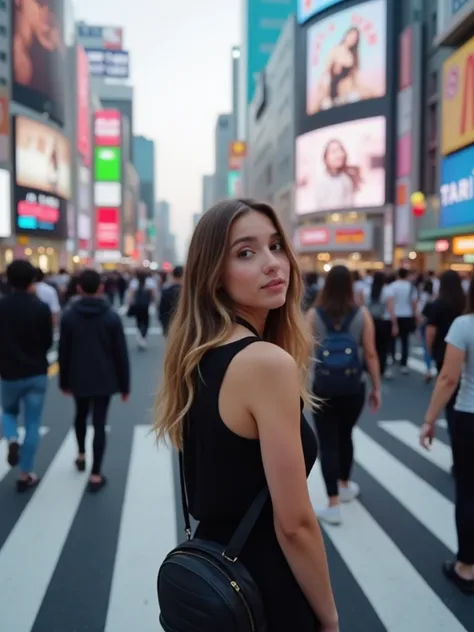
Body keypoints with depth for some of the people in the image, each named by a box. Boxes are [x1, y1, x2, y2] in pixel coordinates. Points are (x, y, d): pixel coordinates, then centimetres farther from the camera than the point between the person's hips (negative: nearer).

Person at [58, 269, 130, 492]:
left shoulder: (69, 316, -5)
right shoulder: (112, 317, -9)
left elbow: (63, 353, 0)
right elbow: (121, 354, -7)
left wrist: (64, 381, 12)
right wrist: (124, 384, 1)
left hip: (78, 379, 2)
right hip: (104, 379, -2)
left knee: (81, 415, 26)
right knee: (99, 423, 2)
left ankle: (81, 455, 42)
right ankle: (95, 475, 3)